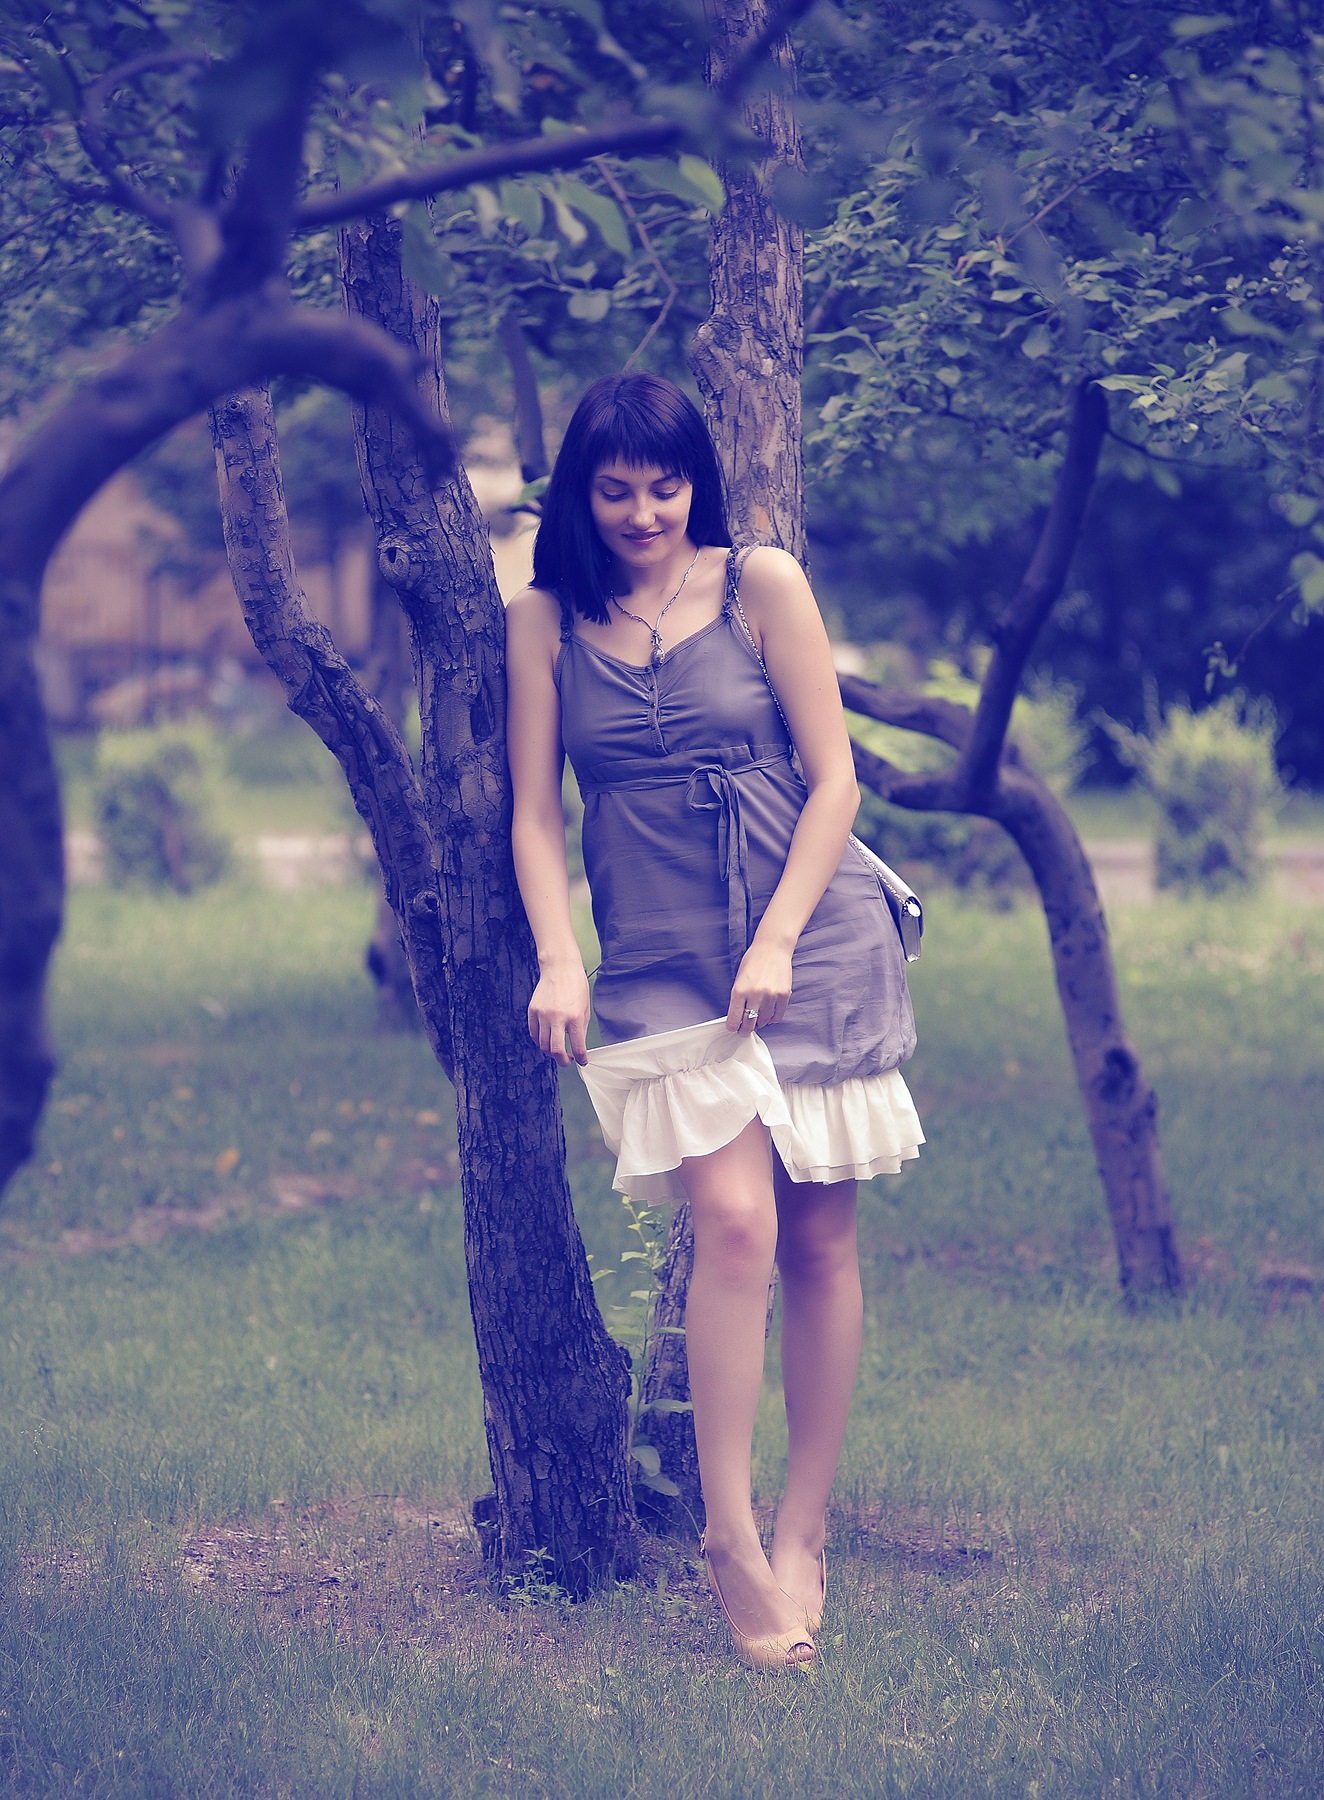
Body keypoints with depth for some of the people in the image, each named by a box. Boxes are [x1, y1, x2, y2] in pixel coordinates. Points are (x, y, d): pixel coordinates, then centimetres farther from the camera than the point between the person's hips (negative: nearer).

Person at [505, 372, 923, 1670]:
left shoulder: (762, 587, 1)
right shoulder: (546, 624, 4)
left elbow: (832, 779, 0)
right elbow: (535, 810, 4)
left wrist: (778, 942, -10)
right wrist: (558, 961, -11)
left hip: (810, 939, 1)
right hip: (660, 963, 0)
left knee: (818, 1243, 3)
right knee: (735, 1220, -18)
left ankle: (803, 1533, 13)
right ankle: (730, 1539, -11)